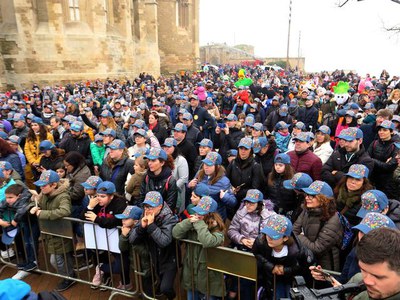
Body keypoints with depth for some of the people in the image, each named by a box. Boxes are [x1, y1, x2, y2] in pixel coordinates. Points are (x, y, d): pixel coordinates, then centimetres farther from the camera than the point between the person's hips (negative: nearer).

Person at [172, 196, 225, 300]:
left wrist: (199, 223, -26)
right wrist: (189, 221, -21)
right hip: (191, 272, 5)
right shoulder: (193, 224, -1)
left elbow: (208, 242, -36)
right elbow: (175, 233, -9)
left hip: (208, 275, -5)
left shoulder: (217, 228, -16)